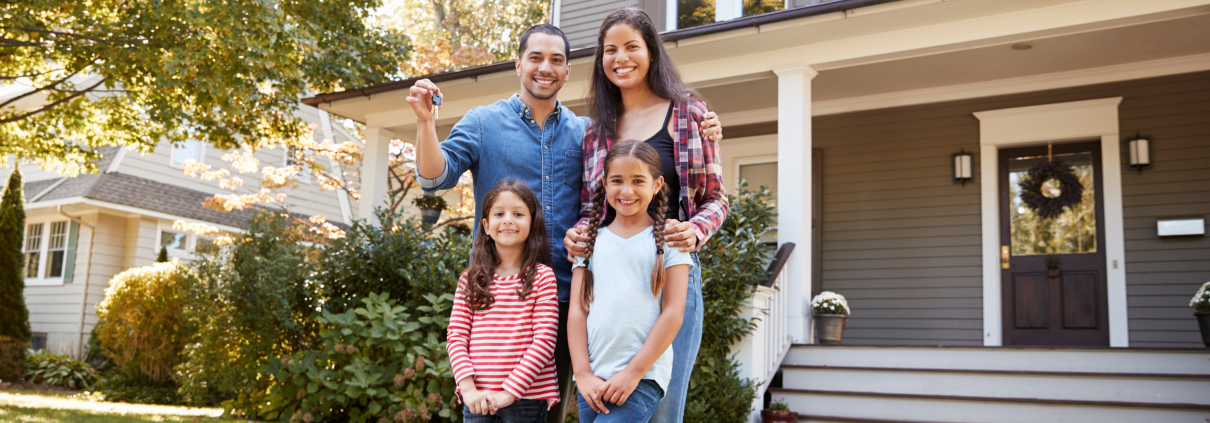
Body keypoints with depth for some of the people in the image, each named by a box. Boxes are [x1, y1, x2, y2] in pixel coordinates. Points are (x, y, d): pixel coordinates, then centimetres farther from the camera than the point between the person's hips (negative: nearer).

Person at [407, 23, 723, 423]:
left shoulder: (586, 132, 11)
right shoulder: (484, 122, 5)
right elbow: (435, 176, -3)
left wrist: (700, 136, -3)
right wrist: (425, 121, -19)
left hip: (564, 298, 3)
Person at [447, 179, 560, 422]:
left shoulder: (542, 277, -3)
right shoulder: (470, 280, 6)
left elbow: (544, 340, -8)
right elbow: (456, 336, 3)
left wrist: (511, 391, -13)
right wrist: (468, 387, -9)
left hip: (526, 399, -2)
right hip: (477, 399, 2)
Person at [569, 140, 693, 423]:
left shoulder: (668, 239, 2)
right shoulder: (591, 240, 11)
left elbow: (673, 313, -3)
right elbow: (577, 311, 7)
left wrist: (634, 372, -9)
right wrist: (583, 373, -3)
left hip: (645, 378, -3)